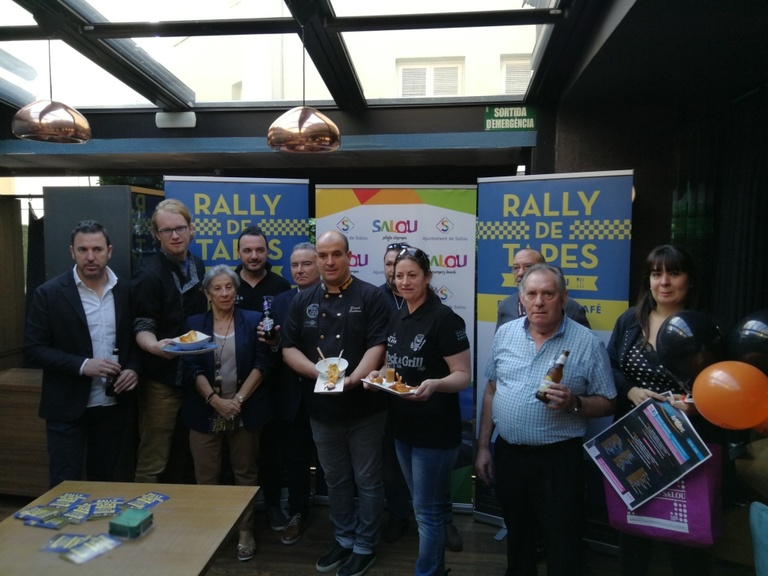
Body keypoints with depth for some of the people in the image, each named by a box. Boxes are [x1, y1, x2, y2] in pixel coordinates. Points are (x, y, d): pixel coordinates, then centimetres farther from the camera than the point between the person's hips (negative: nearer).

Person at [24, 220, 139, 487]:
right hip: (67, 408, -3)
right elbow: (34, 350, -8)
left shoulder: (125, 291, 2)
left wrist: (133, 368, -8)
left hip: (112, 405, 3)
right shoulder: (49, 293, -7)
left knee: (104, 482, 16)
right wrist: (82, 365, -20)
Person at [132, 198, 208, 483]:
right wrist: (155, 346, -38)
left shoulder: (197, 265, 7)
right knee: (153, 460, -1)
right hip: (162, 378, -7)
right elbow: (142, 327, -17)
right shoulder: (149, 273, -14)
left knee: (185, 455, 19)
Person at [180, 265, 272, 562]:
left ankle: (246, 532, 23)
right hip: (205, 412, 1)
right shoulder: (194, 323, 5)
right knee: (206, 478, 6)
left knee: (245, 474, 9)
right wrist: (216, 400, -14)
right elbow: (191, 369, -3)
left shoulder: (253, 320, 3)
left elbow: (261, 364, -4)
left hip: (245, 411, 0)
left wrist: (239, 399, -12)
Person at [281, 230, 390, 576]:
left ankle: (364, 547, 27)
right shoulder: (303, 301, 6)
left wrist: (352, 379, -29)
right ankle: (344, 540, 37)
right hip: (321, 407, 4)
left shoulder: (370, 297, -6)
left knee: (367, 481, 9)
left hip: (364, 406, -4)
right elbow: (288, 348, 3)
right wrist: (318, 372, -14)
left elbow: (377, 346, -14)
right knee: (335, 480, 19)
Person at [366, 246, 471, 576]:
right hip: (403, 427, 8)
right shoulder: (396, 321, 8)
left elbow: (463, 375, -17)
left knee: (427, 510, 5)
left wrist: (434, 384, -35)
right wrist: (378, 375, -3)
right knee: (423, 505, 21)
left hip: (435, 430, -8)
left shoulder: (444, 318, -15)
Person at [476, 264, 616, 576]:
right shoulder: (505, 334, 1)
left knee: (563, 545, 8)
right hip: (507, 453, 4)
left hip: (559, 458, -4)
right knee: (516, 533, 22)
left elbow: (607, 403, -4)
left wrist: (574, 404, -24)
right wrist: (483, 446, 7)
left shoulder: (588, 343, -10)